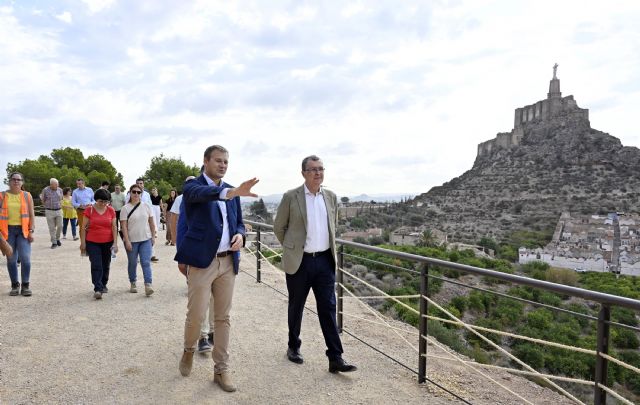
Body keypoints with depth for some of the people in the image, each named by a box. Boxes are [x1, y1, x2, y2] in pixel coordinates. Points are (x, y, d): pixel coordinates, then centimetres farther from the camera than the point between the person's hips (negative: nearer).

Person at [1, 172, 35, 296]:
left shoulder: (27, 195, 6)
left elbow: (31, 215, 5)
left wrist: (31, 231, -2)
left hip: (23, 230, 0)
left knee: (25, 258, -7)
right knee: (11, 259, 6)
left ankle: (25, 285, 5)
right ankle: (15, 285, 18)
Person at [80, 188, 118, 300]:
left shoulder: (111, 210, 0)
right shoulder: (89, 210, -5)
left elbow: (114, 227, 1)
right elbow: (84, 227, -1)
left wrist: (115, 243, -5)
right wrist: (83, 243, -3)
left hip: (107, 243, 2)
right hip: (93, 243, -2)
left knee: (106, 265, 12)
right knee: (96, 266, -9)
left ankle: (103, 285, 30)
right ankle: (97, 289, -11)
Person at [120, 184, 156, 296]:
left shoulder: (146, 207, 4)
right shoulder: (125, 208, -5)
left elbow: (151, 223, 10)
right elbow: (124, 226, -9)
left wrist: (153, 236, 7)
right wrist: (127, 241, -14)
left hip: (146, 239, 2)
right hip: (132, 240, -1)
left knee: (146, 262, -6)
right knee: (132, 263, 11)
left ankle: (148, 285, -11)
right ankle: (133, 284, 28)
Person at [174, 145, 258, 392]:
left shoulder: (231, 191, 13)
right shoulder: (193, 186, -5)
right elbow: (202, 193, -30)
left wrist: (239, 235, -7)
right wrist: (232, 193, -49)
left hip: (228, 262, 5)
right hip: (202, 260, -5)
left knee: (223, 318, 10)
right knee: (196, 315, 1)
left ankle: (221, 370, 22)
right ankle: (189, 350, 34)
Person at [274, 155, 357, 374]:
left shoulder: (331, 197, 6)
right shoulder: (291, 197, -7)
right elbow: (279, 227, 3)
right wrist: (293, 248, 10)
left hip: (325, 261, 3)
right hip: (299, 262, -3)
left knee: (328, 309, 2)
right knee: (296, 307, 13)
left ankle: (335, 358, 7)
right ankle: (293, 347, 33)